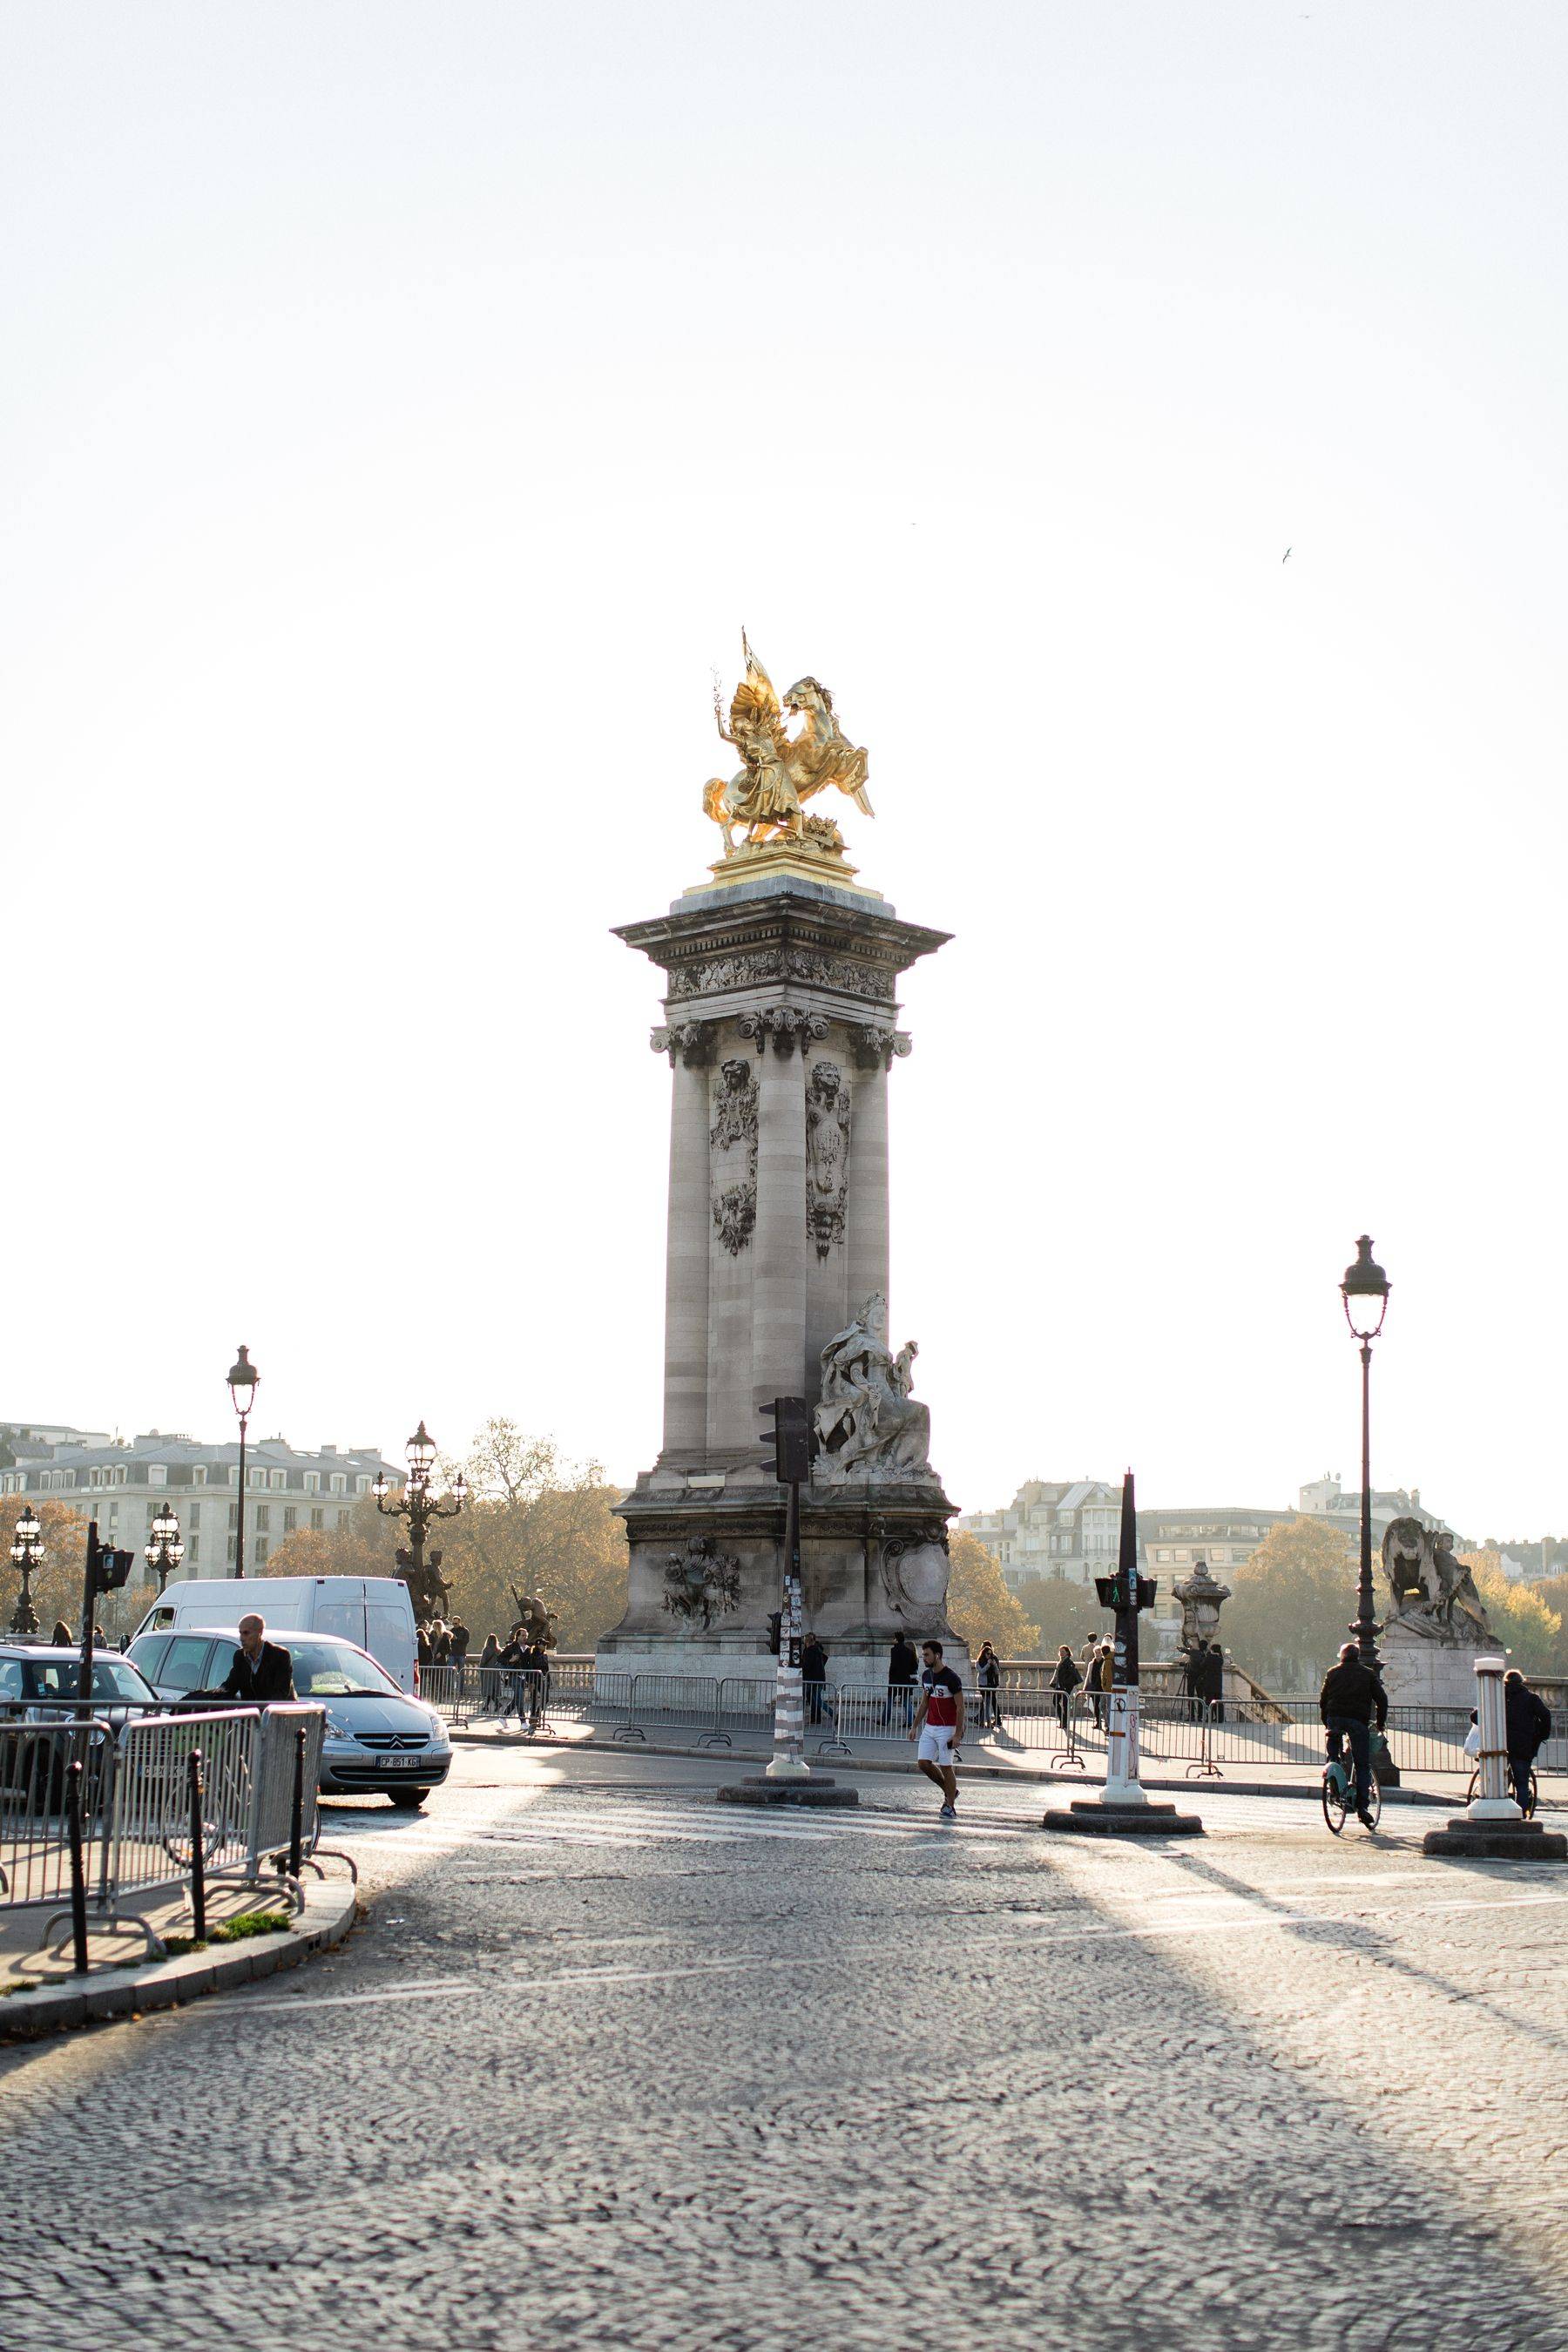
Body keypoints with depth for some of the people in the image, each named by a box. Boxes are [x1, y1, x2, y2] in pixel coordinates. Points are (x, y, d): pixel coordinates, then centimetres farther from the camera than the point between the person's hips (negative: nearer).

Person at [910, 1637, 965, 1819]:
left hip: (946, 1729, -7)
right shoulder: (926, 1676, 7)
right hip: (929, 1727, 7)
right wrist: (915, 1726, 13)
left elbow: (960, 1707, -15)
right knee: (923, 1763, 1)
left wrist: (958, 1734, -19)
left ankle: (950, 1806, 5)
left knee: (946, 1766, -5)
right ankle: (949, 1791, 20)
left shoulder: (951, 1678, -16)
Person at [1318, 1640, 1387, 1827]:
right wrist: (1380, 1723, 15)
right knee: (1363, 1765, 1)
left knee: (1333, 1759, 22)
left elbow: (1323, 1699, 12)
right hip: (1359, 1720, -1)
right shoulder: (1367, 1674, 12)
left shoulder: (1332, 1673, 15)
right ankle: (1362, 1806, -6)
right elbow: (1381, 1699, 7)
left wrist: (1326, 1723, 20)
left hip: (1335, 1718, 1)